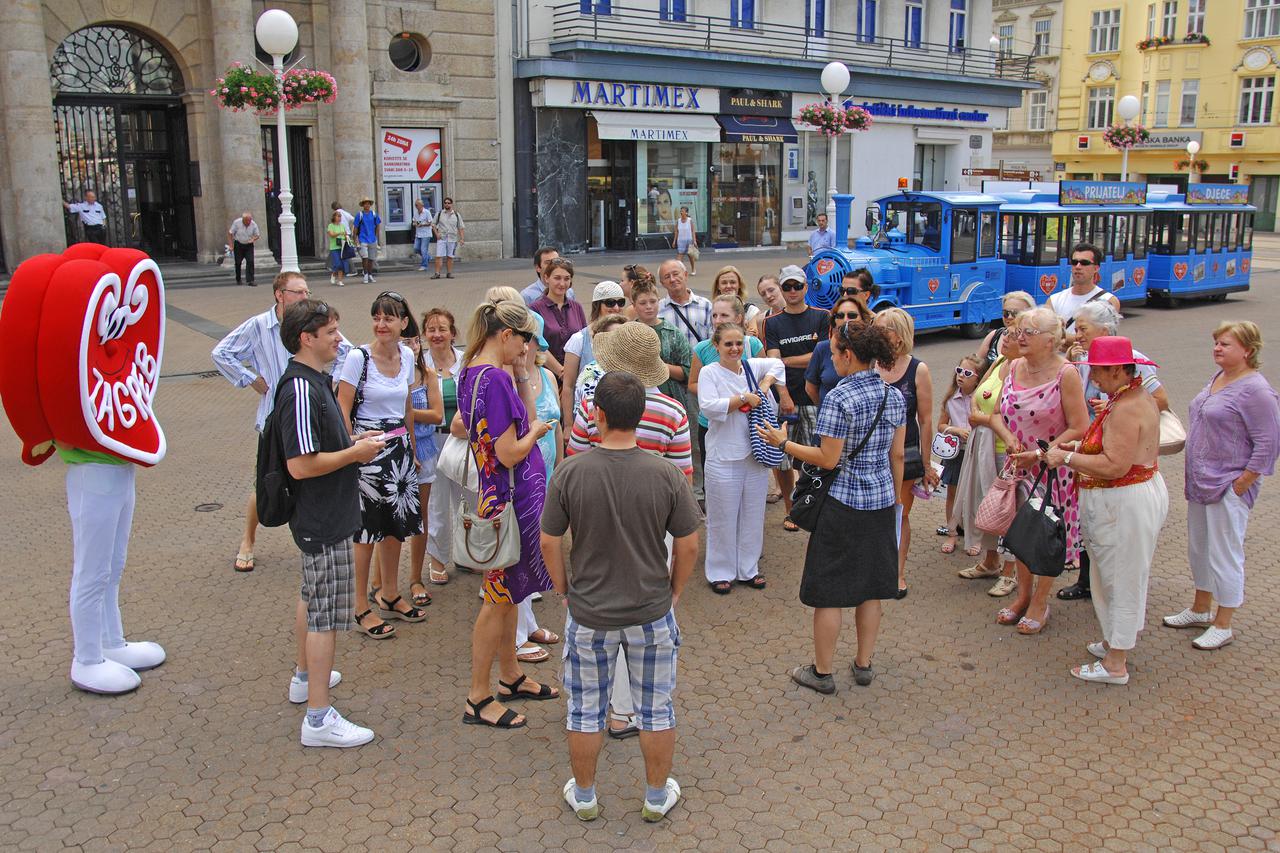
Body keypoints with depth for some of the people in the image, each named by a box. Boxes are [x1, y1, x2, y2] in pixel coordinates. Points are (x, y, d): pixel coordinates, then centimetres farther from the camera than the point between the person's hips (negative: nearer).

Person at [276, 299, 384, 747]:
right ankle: (319, 717, 3)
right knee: (327, 612, -5)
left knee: (312, 596, 25)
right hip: (324, 520, -11)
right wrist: (355, 453, -18)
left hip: (319, 514, 11)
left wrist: (353, 441, 8)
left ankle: (306, 676, 43)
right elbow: (301, 465, -28)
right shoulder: (302, 390, -24)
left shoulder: (314, 381, 9)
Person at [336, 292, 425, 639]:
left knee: (396, 525, 15)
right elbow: (343, 410, -11)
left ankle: (389, 596, 32)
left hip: (399, 447, 6)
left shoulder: (406, 356, 4)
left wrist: (411, 449, 18)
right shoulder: (358, 358, -13)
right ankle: (361, 608, 13)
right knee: (366, 530, 0)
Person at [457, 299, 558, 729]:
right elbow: (511, 453, -24)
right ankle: (478, 699, 15)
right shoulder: (496, 379, -23)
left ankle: (510, 677, 36)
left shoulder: (470, 372, 6)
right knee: (500, 597, 2)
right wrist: (535, 431, -5)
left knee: (506, 593, 20)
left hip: (499, 496, 10)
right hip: (513, 498, -10)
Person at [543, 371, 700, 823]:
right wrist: (674, 593, 9)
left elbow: (549, 542, -8)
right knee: (657, 709, 18)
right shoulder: (667, 476, -16)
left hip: (589, 615, 0)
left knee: (585, 710, 19)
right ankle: (657, 797, 35)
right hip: (652, 613, 0)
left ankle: (584, 797, 37)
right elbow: (688, 546, -7)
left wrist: (564, 589, 9)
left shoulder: (570, 472, -17)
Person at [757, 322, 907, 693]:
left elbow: (828, 459, -17)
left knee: (829, 591, 6)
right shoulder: (895, 396, 3)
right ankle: (864, 665, 29)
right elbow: (897, 456, 8)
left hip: (844, 503, -7)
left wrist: (783, 443, -6)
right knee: (871, 587, 17)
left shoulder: (839, 398, -19)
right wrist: (893, 497, 19)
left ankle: (822, 672, 17)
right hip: (881, 502, 7)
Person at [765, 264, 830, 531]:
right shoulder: (773, 323, 7)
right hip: (784, 401, 1)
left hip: (815, 399, -1)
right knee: (782, 460, 4)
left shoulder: (822, 317, 5)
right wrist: (784, 396, -20)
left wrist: (786, 360, -4)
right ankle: (790, 511, 19)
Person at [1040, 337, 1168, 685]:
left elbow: (1115, 466, -29)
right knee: (1125, 578, 21)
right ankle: (1117, 644, 35)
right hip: (1142, 492, 11)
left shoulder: (1125, 409, -24)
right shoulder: (1138, 397, 10)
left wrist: (1067, 458, -20)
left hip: (1125, 504, -11)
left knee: (1121, 580, 0)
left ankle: (1115, 665, 12)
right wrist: (1079, 447, 8)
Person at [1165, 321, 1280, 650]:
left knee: (1225, 556, 3)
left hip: (1228, 488, -9)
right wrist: (1193, 472, 14)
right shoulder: (1218, 378, 9)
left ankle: (1222, 626, 17)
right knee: (1198, 549, 20)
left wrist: (1240, 484, -18)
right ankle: (1200, 610, 37)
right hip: (1200, 483, 9)